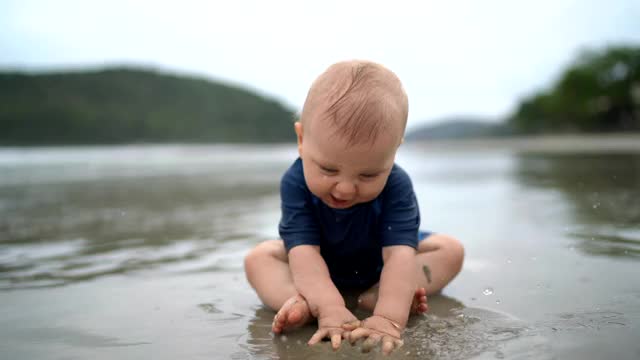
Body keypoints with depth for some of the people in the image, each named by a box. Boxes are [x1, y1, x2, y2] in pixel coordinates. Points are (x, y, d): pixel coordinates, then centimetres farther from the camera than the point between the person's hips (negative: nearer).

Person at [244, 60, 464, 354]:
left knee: (449, 250, -16)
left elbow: (399, 255, -43)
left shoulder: (396, 186, -33)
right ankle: (299, 304, -45)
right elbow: (304, 253, -40)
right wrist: (329, 310, -55)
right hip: (321, 271, 0)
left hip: (377, 268, 0)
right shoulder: (296, 183, -33)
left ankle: (375, 298, -35)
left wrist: (388, 319, -59)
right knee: (258, 257, -18)